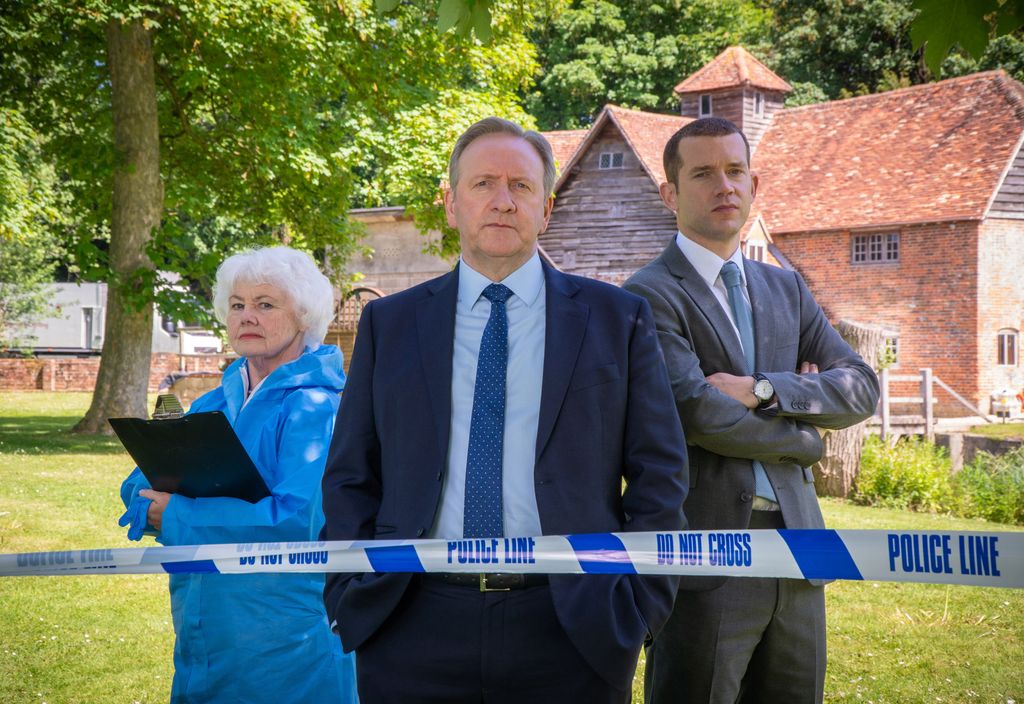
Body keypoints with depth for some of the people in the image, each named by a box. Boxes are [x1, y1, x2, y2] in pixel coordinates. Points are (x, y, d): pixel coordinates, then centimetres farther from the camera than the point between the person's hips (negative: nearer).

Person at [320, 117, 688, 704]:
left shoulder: (617, 319, 6)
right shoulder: (389, 324, 10)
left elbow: (658, 473, 5)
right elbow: (350, 477, 10)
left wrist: (637, 606, -4)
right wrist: (354, 597, -1)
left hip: (571, 631, -1)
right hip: (413, 631, 1)